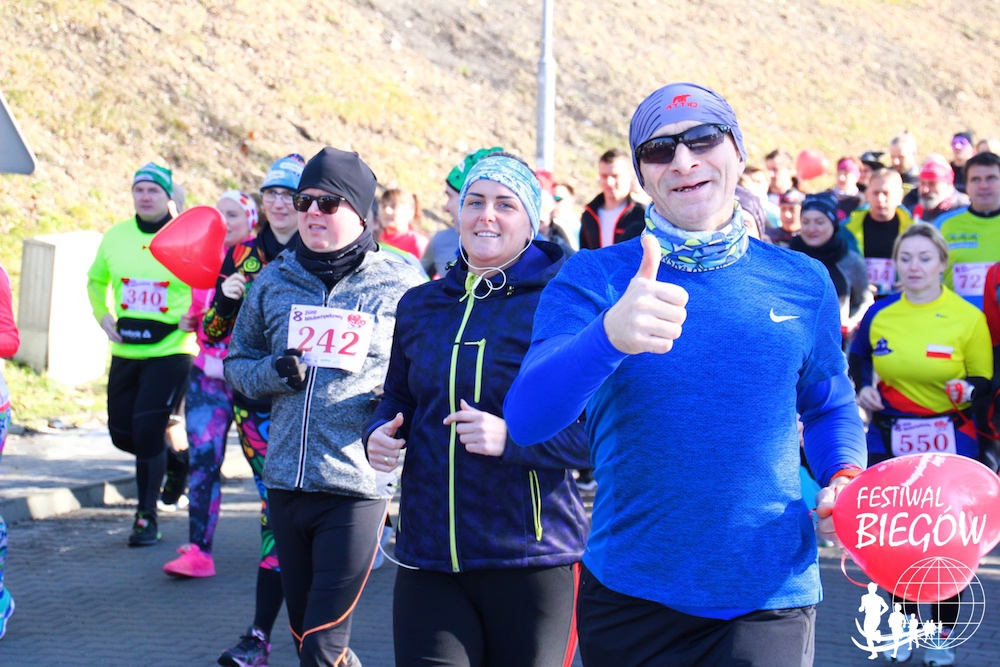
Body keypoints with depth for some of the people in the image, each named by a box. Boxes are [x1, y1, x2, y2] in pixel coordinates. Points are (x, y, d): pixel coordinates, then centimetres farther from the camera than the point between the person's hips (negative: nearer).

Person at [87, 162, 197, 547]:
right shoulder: (116, 237, 5)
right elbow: (96, 280, 23)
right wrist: (102, 315, 10)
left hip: (170, 352, -5)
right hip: (125, 352, 5)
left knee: (147, 431, -12)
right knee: (122, 434, 7)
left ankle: (147, 518, 2)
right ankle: (175, 452, 38)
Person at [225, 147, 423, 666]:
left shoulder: (400, 286, -1)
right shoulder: (273, 280, 8)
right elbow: (237, 361, 16)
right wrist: (272, 373, -5)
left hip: (357, 484, -4)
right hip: (286, 482, 5)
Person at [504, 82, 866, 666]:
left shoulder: (802, 283, 3)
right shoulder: (591, 279, -5)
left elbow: (829, 407, 19)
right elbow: (526, 420, -21)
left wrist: (844, 480, -3)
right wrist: (610, 334, -40)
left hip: (769, 595, 1)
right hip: (629, 597, 0)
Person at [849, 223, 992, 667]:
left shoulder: (968, 318, -8)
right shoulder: (879, 314, 1)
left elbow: (985, 383, -3)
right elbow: (858, 356, 20)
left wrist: (969, 390, -24)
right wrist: (863, 387, 2)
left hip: (948, 443, -3)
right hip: (889, 440, 3)